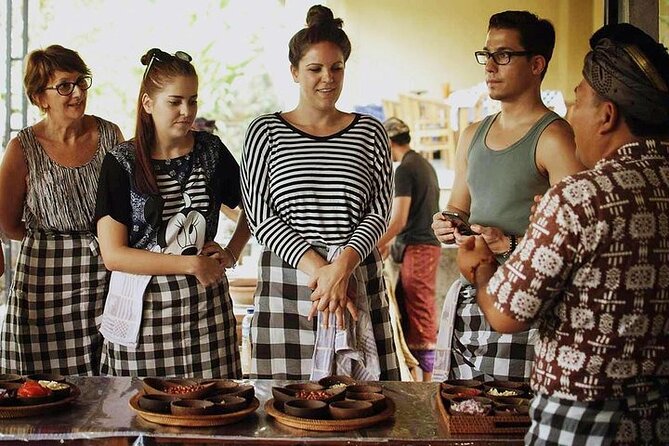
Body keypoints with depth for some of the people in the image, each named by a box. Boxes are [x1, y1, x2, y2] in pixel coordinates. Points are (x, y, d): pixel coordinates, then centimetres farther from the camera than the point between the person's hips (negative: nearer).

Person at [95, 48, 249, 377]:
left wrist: (232, 253, 5)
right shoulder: (122, 163, -3)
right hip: (146, 305, -2)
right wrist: (191, 265, -9)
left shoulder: (211, 150, 7)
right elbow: (113, 254, -8)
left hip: (207, 303, 2)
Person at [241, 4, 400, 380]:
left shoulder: (370, 132, 9)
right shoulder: (266, 131, 4)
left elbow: (380, 211, 3)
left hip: (358, 277, 1)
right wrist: (316, 267, -14)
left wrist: (342, 266, -14)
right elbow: (259, 215, -1)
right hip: (288, 283, -1)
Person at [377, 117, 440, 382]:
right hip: (427, 243, 9)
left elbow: (399, 219, -18)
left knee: (420, 313, -4)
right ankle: (412, 372, 18)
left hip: (417, 248, -9)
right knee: (403, 308, 13)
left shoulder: (405, 170, -13)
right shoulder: (425, 165, 15)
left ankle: (426, 377, 1)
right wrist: (390, 242, 25)